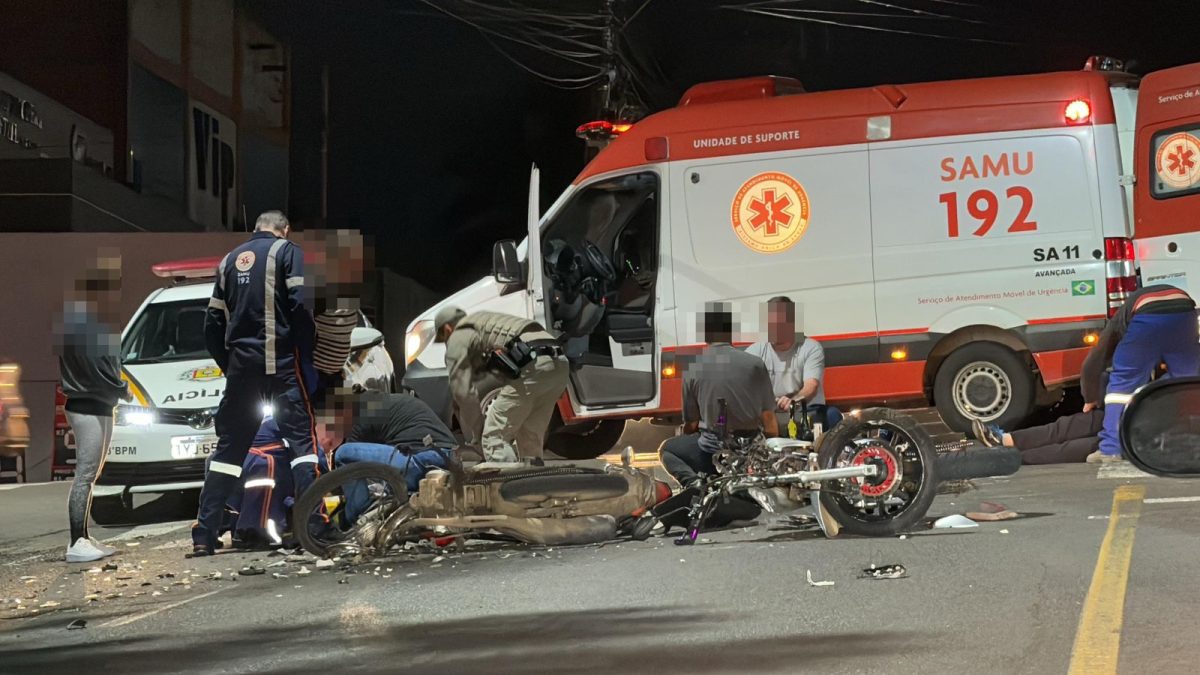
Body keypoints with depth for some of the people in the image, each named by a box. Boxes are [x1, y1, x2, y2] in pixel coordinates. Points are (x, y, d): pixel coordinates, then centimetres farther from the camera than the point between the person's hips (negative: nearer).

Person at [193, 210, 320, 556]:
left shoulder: (230, 260, 18)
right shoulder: (287, 252, 2)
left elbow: (213, 323, 15)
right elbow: (300, 306, -11)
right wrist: (307, 359, -4)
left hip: (241, 363, 5)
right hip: (281, 361, -5)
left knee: (229, 447, 9)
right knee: (303, 437, -1)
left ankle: (204, 534, 5)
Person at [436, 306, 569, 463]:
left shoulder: (457, 338, 14)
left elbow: (463, 390, 7)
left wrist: (477, 437, 14)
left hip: (531, 366, -8)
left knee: (494, 439, -2)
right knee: (530, 440, 19)